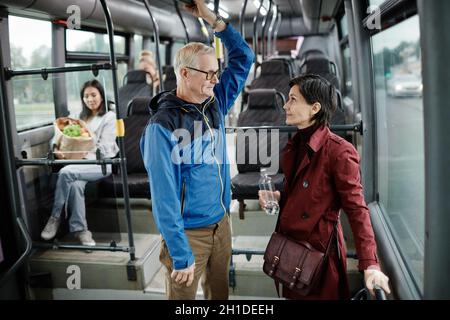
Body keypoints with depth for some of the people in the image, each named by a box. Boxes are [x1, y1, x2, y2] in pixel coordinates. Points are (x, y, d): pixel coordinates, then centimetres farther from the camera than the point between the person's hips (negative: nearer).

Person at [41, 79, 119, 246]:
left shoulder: (109, 117, 5)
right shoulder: (82, 117, 26)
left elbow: (104, 148, -5)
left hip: (100, 163, -4)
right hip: (82, 162, 5)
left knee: (66, 172, -30)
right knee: (75, 184, -31)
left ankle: (55, 217, -16)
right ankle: (80, 228, -25)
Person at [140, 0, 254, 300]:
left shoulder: (216, 104, 1)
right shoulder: (163, 126, -20)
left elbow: (244, 57, 7)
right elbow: (164, 197, -22)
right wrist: (181, 255, -21)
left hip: (221, 223, 6)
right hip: (189, 232, -6)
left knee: (220, 292, 22)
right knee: (184, 294, 14)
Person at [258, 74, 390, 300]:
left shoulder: (338, 151, -19)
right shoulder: (295, 146, 6)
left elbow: (356, 209, -21)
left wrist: (370, 264, -26)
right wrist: (278, 197, -2)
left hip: (319, 247, -7)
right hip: (290, 241, 7)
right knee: (293, 294, 21)